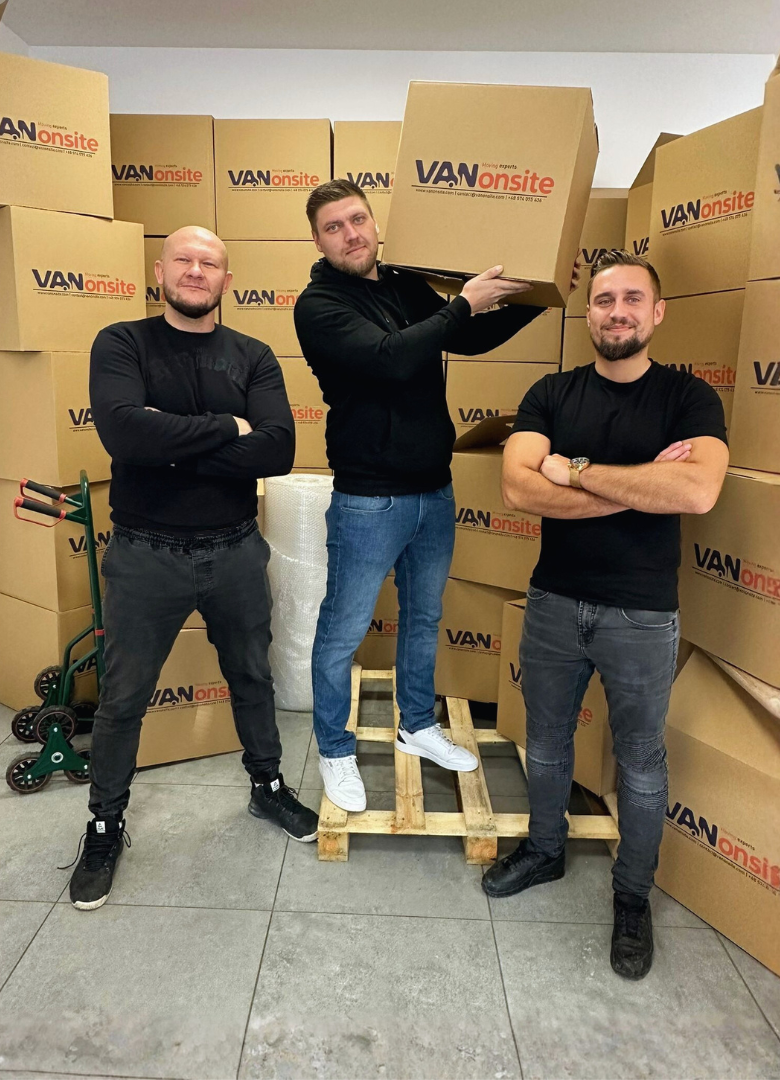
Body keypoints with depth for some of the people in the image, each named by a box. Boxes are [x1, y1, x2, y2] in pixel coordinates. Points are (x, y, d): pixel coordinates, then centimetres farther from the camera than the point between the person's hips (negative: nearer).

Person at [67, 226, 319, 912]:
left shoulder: (253, 358, 1)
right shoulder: (122, 345, -5)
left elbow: (278, 451, -16)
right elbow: (125, 432, -25)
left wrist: (175, 444, -19)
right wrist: (227, 429, -18)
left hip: (235, 550, 2)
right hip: (145, 553, -2)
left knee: (253, 679, 19)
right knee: (123, 698, 12)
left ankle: (268, 786, 43)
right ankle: (106, 824, 35)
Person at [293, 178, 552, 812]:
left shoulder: (409, 286, 8)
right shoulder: (319, 306, -11)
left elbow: (471, 340, 19)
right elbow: (390, 358, -27)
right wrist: (465, 303, -18)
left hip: (435, 490, 7)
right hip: (369, 498, -7)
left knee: (425, 617, 20)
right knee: (343, 632, 5)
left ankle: (418, 727, 41)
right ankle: (336, 752, 27)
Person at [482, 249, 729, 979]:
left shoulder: (689, 398, -5)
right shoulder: (551, 394, 0)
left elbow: (698, 491, -25)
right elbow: (518, 489, -17)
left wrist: (574, 470, -19)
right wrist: (642, 485, -19)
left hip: (643, 616, -2)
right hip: (553, 603, 2)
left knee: (639, 764, 14)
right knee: (545, 744, 19)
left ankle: (633, 895, 36)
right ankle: (544, 851, 44)